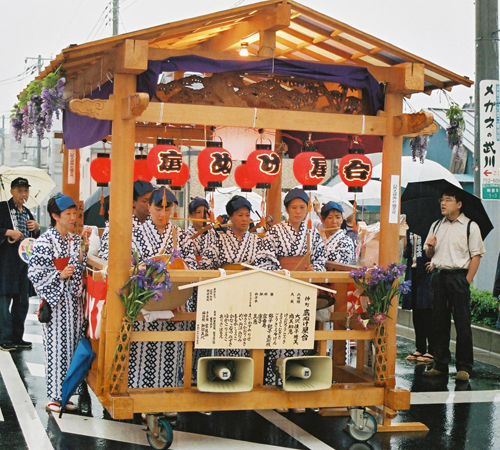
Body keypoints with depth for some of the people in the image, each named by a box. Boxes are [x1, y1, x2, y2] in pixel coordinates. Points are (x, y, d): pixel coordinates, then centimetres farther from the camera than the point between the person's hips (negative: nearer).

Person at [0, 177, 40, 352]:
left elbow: (34, 240, 22)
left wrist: (36, 229, 4)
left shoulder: (27, 213, 18)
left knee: (22, 301, 9)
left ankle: (17, 337, 17)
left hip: (24, 262, 7)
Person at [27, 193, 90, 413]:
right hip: (55, 300, -5)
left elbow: (83, 269, 7)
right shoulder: (45, 242, -7)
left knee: (72, 344, 6)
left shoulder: (76, 240, 9)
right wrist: (59, 275, -19)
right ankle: (53, 397, 6)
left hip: (74, 300, 6)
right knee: (55, 346, -2)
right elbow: (34, 273, -9)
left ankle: (65, 393, 15)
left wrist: (85, 247, -5)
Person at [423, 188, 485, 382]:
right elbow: (428, 254, 22)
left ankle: (464, 367, 4)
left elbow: (476, 255, -5)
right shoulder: (436, 226, 16)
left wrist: (467, 280, -13)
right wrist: (430, 246, -2)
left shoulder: (470, 226, 0)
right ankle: (440, 365, 15)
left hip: (458, 275, -5)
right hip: (438, 276, 5)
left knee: (462, 323, -3)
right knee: (440, 322, 7)